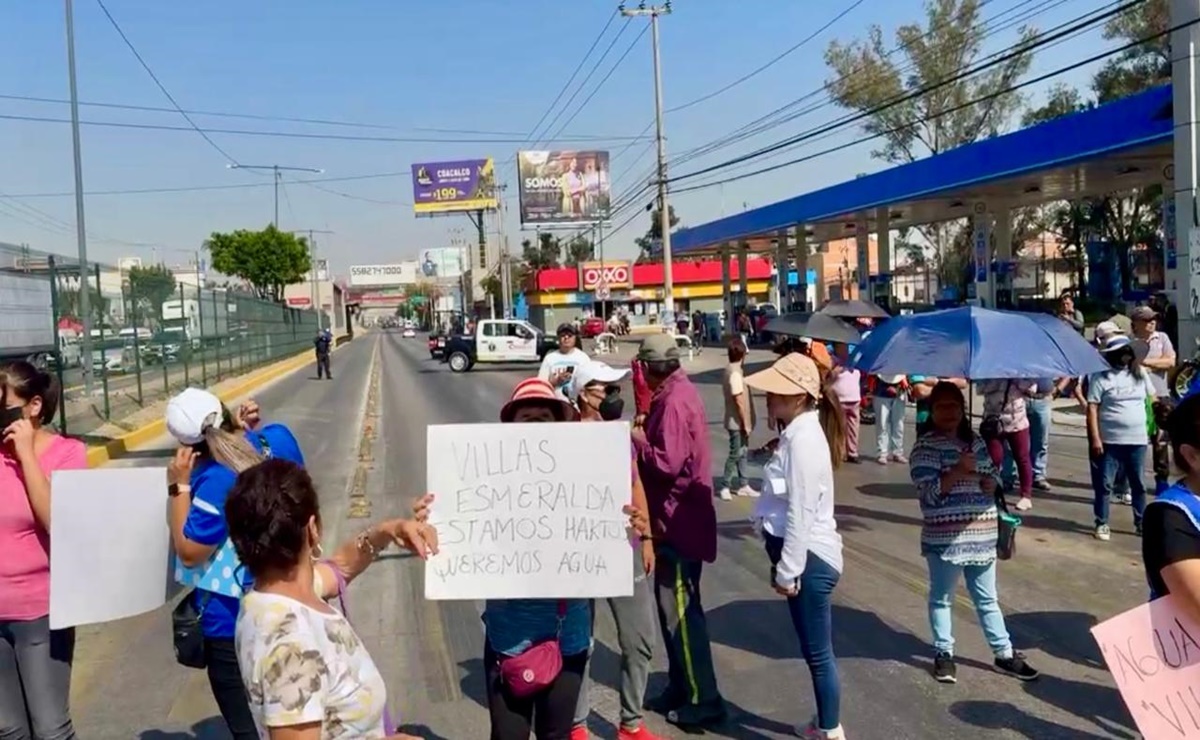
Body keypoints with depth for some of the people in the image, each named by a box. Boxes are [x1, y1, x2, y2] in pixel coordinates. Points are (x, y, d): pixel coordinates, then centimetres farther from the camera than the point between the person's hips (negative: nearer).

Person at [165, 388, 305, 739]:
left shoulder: (216, 480, -27)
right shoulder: (278, 437, -9)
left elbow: (189, 553, -17)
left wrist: (179, 487, -17)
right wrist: (255, 429, 4)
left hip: (235, 622, -7)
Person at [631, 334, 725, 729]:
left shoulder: (673, 401, -21)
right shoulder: (677, 392, 9)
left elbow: (669, 463, -26)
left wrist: (638, 441, -12)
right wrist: (647, 432, 0)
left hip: (678, 519, -10)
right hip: (677, 516, 10)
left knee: (680, 611, -1)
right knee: (673, 605, 18)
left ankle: (704, 700, 10)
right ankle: (681, 687, 30)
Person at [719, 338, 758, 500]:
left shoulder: (731, 370, 9)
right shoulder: (735, 373, -21)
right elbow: (739, 400, -22)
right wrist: (746, 423, -18)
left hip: (739, 422, 10)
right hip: (738, 422, -10)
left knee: (742, 452, 14)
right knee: (736, 453, -3)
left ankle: (743, 485, 21)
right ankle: (726, 487, 6)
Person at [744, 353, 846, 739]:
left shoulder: (804, 439, -21)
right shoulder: (797, 433, 9)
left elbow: (801, 513, -22)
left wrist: (787, 572, -17)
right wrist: (785, 565, 17)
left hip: (809, 558, -10)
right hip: (806, 555, 10)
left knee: (818, 652, 5)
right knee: (815, 650, 21)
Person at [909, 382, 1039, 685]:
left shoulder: (976, 441, 10)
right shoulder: (925, 446, -9)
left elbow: (994, 477, 17)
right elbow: (928, 493, -17)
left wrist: (989, 482, -6)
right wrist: (957, 471, -28)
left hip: (982, 533, 5)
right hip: (944, 536, -5)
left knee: (987, 598, 16)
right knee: (942, 597, 9)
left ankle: (1004, 653, 25)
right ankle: (943, 654, 20)